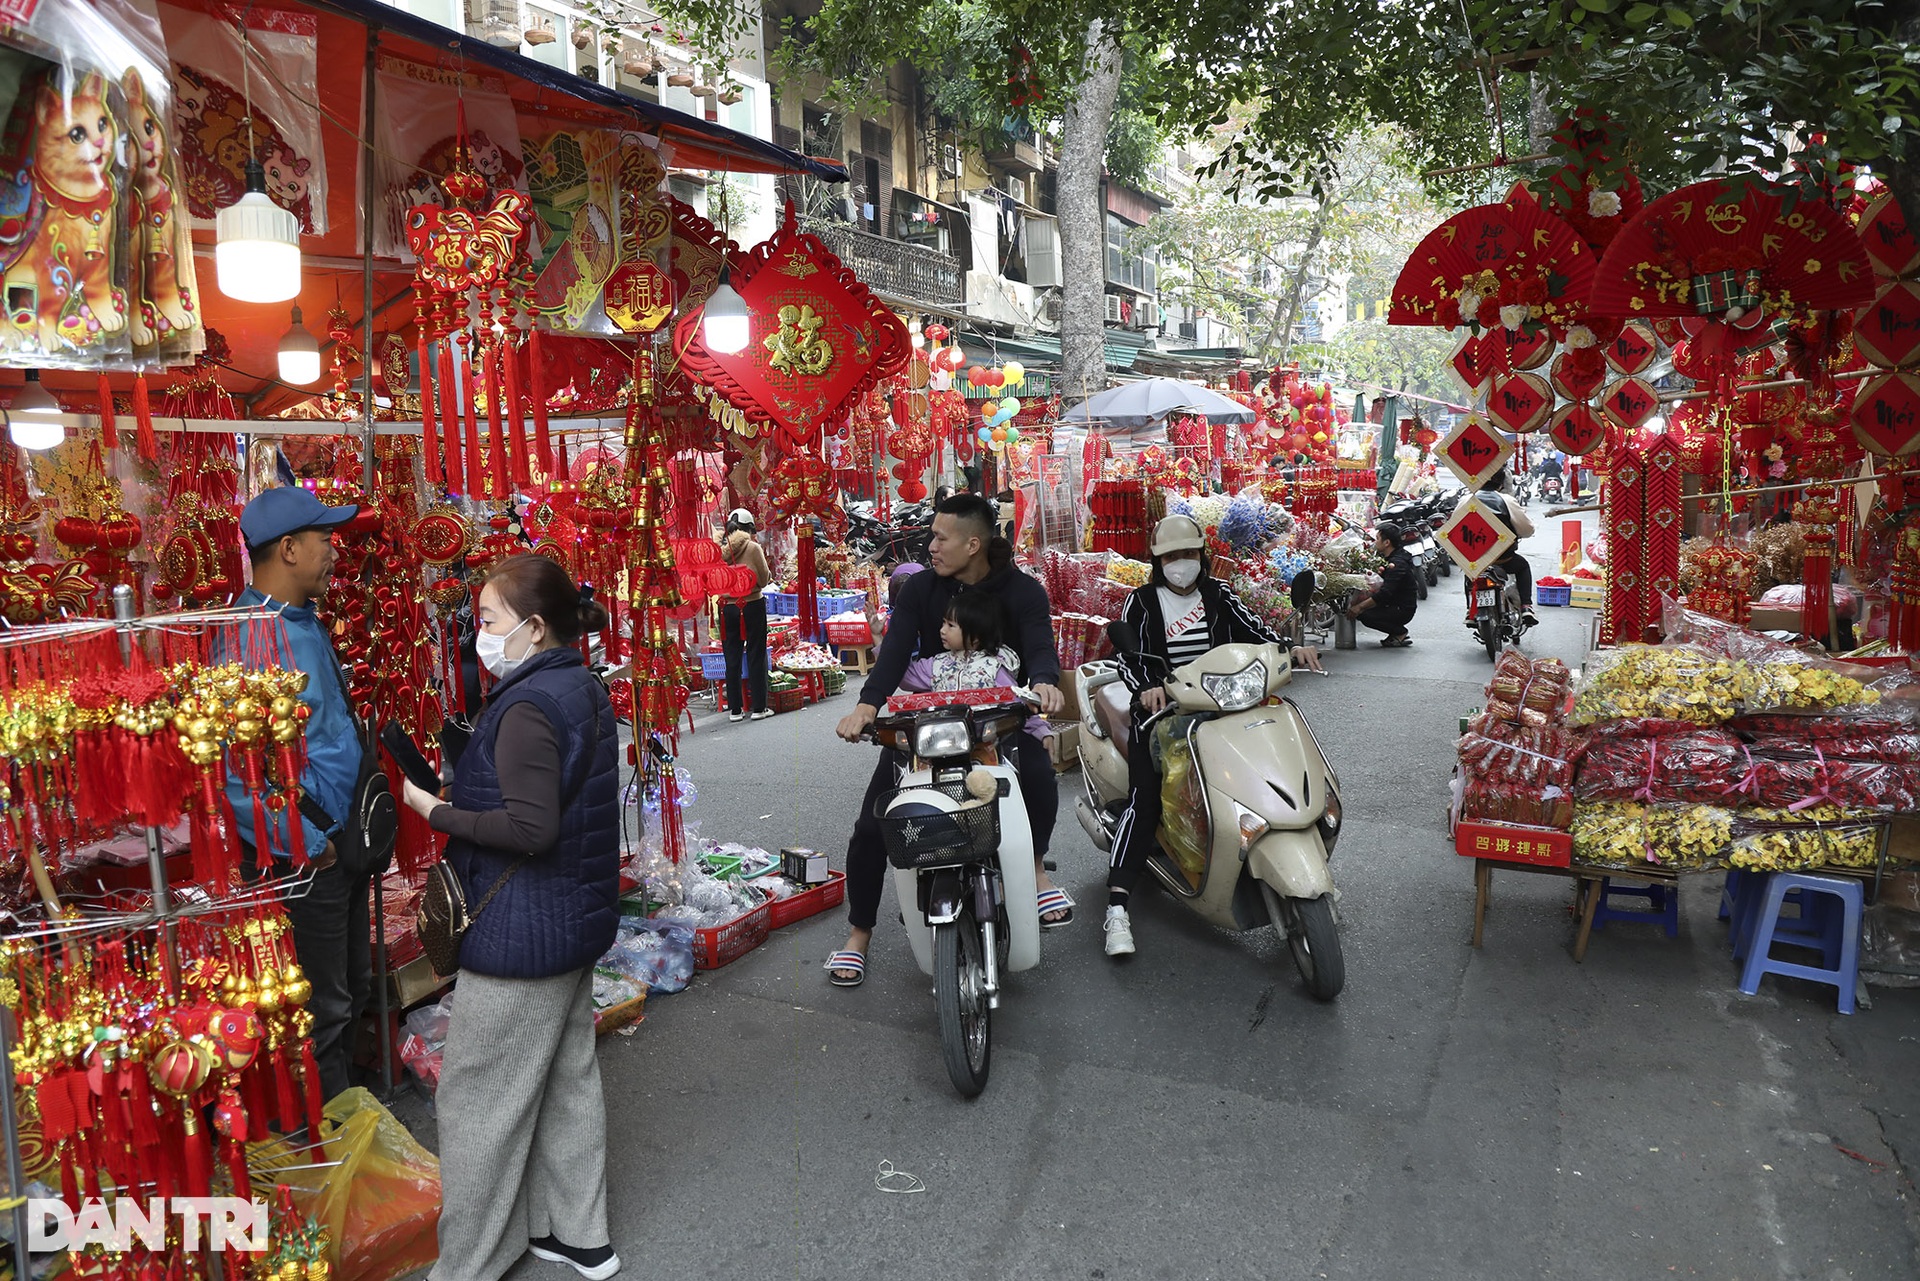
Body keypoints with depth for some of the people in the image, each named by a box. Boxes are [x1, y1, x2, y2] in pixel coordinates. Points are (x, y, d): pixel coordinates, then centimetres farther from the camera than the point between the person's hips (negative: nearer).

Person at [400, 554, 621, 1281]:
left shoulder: (528, 708, -22)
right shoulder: (584, 690, 7)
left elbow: (531, 829, -26)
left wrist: (434, 810, -17)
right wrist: (464, 792, 9)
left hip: (521, 934, -9)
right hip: (575, 920, 10)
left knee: (479, 1103, 6)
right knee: (568, 1080, 19)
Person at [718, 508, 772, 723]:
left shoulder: (720, 549, 0)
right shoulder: (753, 548, -9)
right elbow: (764, 579, -6)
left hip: (727, 608, 3)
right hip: (752, 605, -3)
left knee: (732, 658, 9)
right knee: (756, 656, 6)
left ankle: (735, 708, 13)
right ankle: (759, 707, 8)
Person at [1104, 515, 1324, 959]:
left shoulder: (1218, 594, 13)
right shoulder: (1142, 602, 3)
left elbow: (1253, 630, 4)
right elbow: (1127, 656, -6)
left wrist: (1291, 649, -16)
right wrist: (1146, 687, -27)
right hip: (1161, 709, -3)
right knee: (1144, 800, -19)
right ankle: (1117, 907, -23)